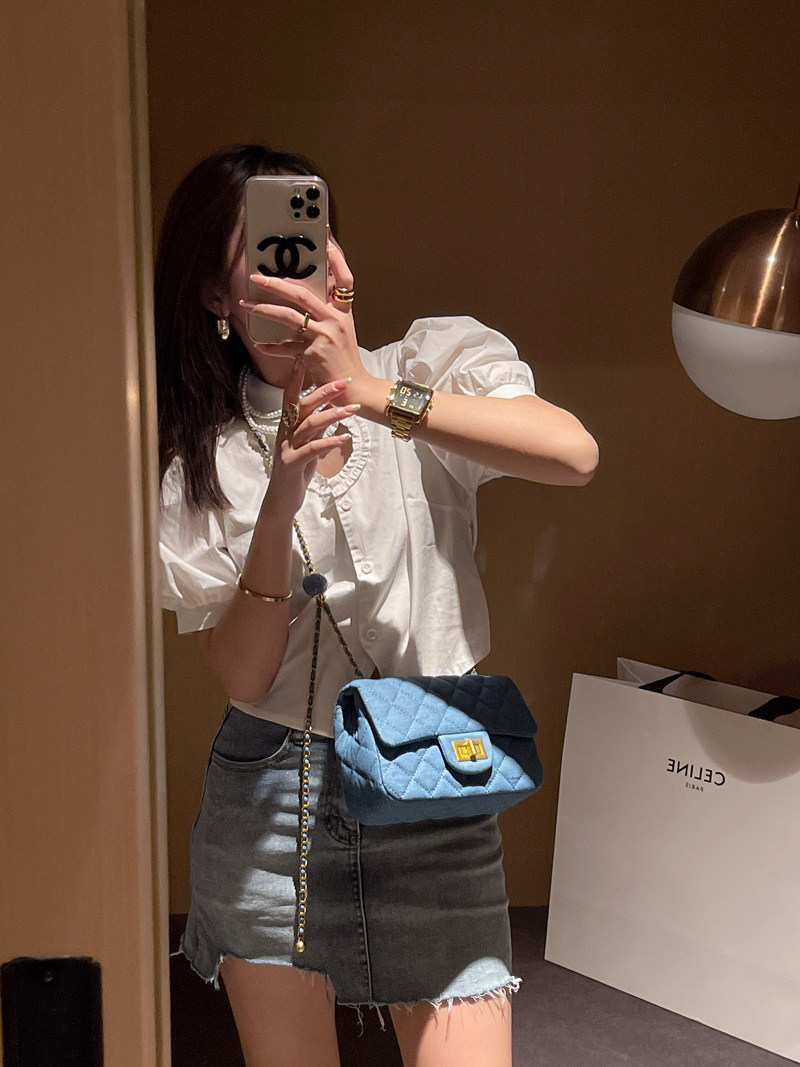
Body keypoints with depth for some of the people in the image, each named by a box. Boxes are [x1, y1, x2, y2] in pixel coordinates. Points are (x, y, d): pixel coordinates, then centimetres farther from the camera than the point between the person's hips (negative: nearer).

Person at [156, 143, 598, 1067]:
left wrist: (375, 394, -30)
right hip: (270, 790, 1)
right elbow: (243, 675, -9)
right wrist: (281, 502, -22)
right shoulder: (201, 455, -2)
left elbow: (573, 453, -25)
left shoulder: (432, 364, -5)